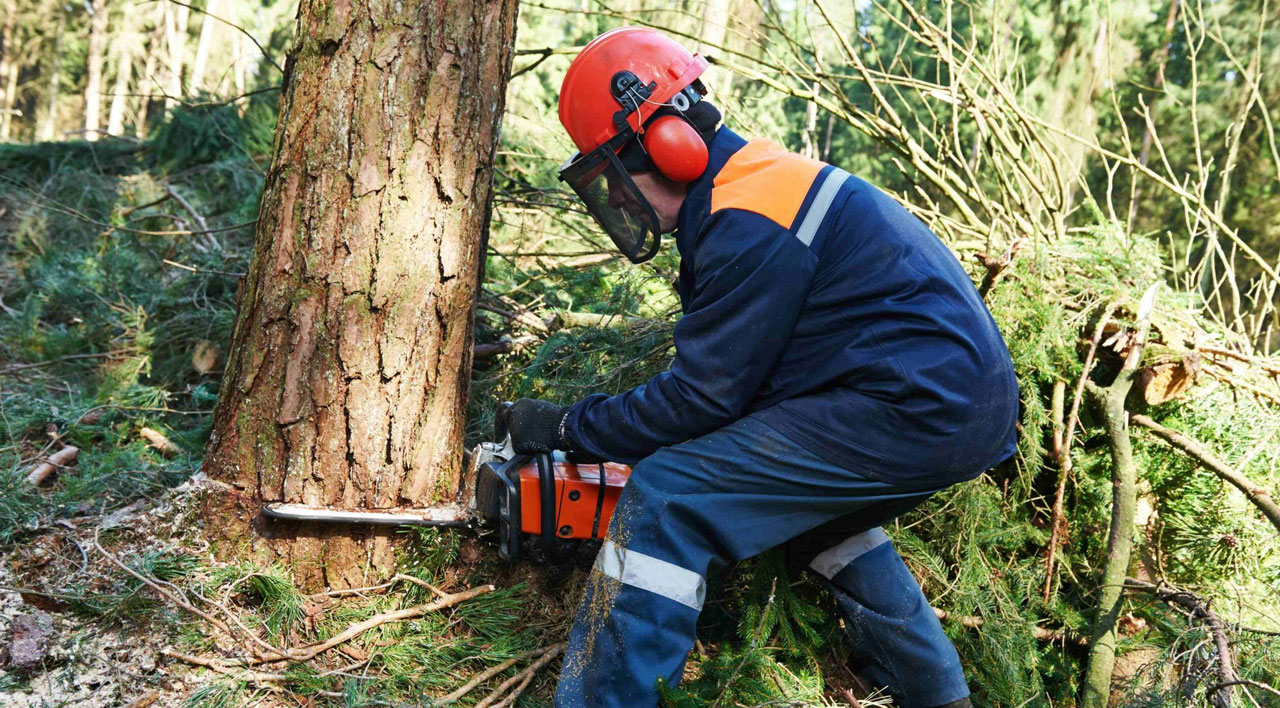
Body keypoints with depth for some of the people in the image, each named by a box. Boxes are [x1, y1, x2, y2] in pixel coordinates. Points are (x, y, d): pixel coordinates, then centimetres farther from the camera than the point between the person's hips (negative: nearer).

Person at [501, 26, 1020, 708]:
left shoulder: (750, 223, -17)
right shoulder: (756, 180, 15)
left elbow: (701, 398, -13)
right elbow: (715, 366, 18)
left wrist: (566, 427, -2)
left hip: (916, 411, -11)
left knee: (666, 498, -12)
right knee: (808, 505, 33)